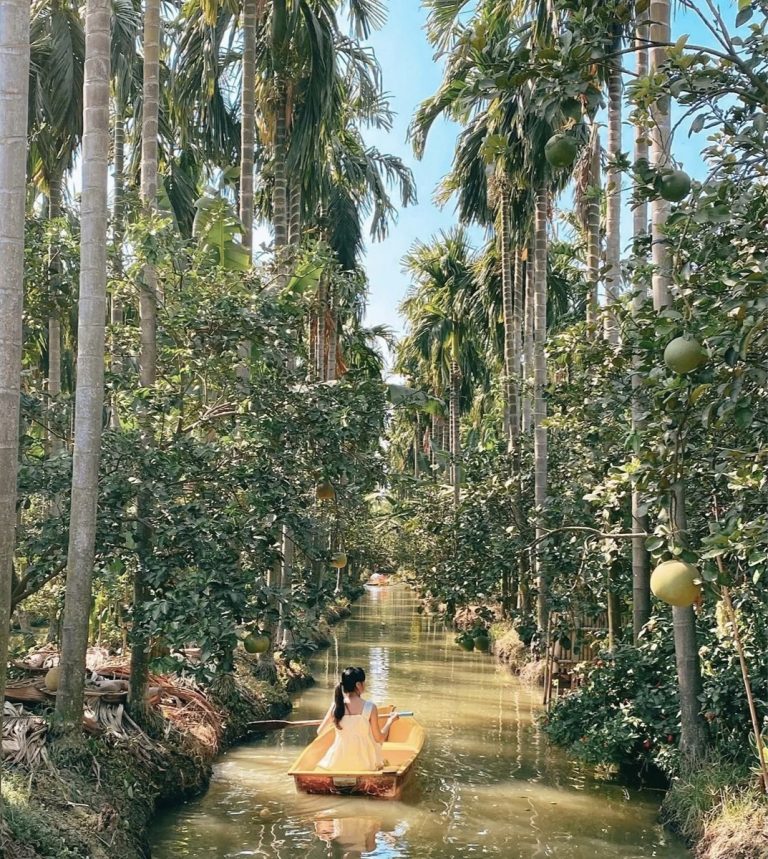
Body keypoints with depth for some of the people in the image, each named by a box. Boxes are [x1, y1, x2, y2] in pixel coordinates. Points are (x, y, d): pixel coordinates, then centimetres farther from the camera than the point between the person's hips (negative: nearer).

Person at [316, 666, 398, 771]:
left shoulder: (336, 706, -9)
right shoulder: (370, 708, -15)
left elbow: (320, 732, 2)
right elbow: (379, 739, -6)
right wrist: (390, 721, 11)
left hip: (339, 764, 1)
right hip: (364, 764, -1)